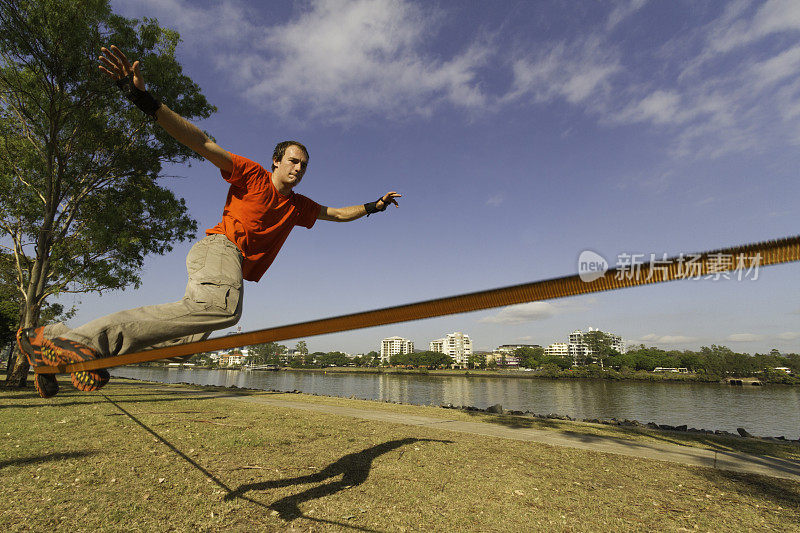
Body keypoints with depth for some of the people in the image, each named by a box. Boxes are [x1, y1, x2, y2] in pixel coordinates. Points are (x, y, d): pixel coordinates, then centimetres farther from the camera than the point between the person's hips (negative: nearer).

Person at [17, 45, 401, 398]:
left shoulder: (298, 206, 25)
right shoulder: (251, 174, 7)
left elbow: (338, 214, 35)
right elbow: (203, 144, -3)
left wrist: (372, 206, 32)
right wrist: (144, 100, -13)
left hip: (236, 267, 7)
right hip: (219, 247, -6)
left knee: (194, 331, -17)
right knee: (222, 308, -38)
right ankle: (91, 338, -34)